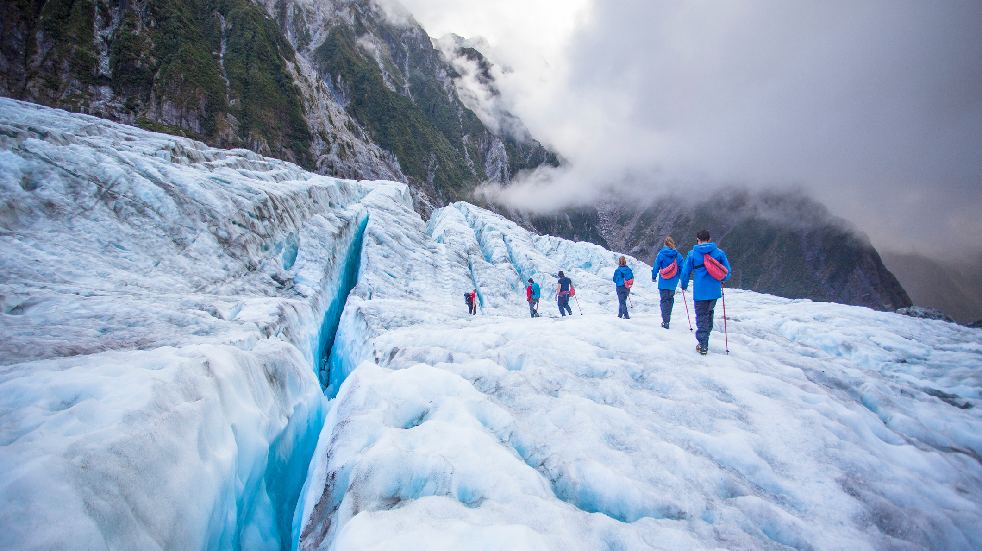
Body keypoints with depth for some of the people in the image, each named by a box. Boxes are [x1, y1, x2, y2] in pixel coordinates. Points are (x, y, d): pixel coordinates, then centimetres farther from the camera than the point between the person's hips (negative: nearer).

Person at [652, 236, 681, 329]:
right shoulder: (678, 255, 1)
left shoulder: (661, 253, -6)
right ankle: (667, 318, 21)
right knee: (670, 299, 18)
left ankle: (665, 321, -5)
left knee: (664, 300, 2)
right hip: (673, 283, 2)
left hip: (663, 282, -2)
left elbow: (656, 266, -3)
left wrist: (653, 277, 10)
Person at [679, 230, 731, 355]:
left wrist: (684, 285, 15)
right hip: (715, 291, 2)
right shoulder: (719, 252, 2)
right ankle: (705, 336, 25)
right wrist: (722, 281, 26)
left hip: (700, 291, -2)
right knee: (709, 313, 22)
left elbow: (685, 272, -2)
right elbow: (728, 271, 5)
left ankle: (703, 345, 3)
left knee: (701, 316, 5)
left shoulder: (692, 253, -3)